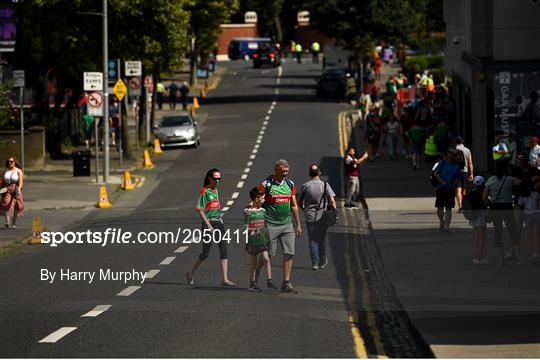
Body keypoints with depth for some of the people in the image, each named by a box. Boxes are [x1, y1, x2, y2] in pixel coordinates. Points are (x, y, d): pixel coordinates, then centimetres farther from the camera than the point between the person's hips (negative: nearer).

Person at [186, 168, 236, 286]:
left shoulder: (216, 190, 13)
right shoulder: (205, 191, -9)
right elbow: (200, 210, -14)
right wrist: (209, 226, -18)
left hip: (218, 222, 7)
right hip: (208, 223, -7)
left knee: (224, 250, -2)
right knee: (205, 253, -1)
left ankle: (224, 279, -3)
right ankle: (190, 274, 20)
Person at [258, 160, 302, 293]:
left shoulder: (290, 184, 10)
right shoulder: (266, 185, -7)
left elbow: (294, 206, 16)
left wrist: (298, 224, 15)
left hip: (287, 224, 5)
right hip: (271, 225, -5)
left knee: (289, 254, -3)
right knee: (267, 255, -2)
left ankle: (286, 282, 0)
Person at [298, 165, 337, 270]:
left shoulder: (305, 186, -3)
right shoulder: (325, 185, -6)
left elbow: (299, 202, 5)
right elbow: (332, 201, -9)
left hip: (309, 217, 0)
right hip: (322, 217, 0)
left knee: (312, 240, 5)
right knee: (322, 240, 13)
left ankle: (315, 262, -5)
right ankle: (322, 262, 24)